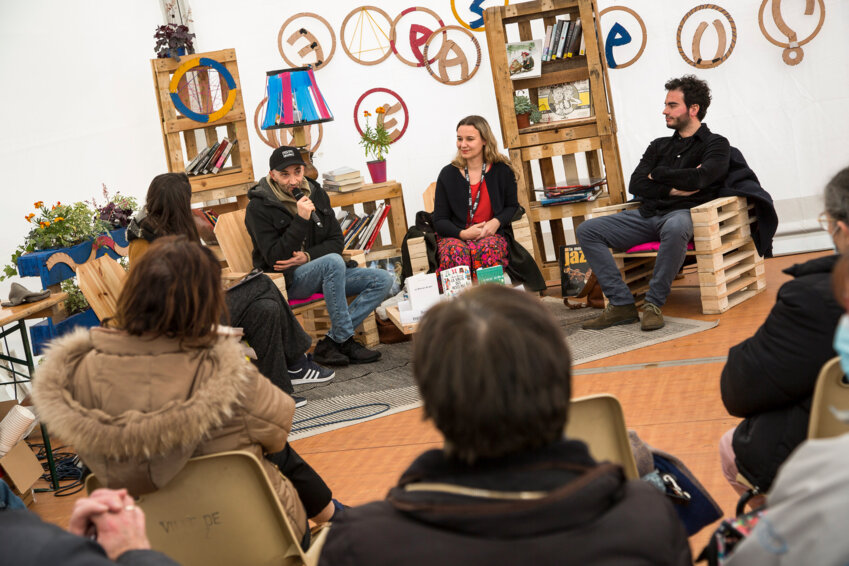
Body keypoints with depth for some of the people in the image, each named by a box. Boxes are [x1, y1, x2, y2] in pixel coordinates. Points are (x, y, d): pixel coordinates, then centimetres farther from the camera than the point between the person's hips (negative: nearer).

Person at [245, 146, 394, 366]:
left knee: (383, 280, -9)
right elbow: (274, 258, -17)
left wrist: (308, 256, -13)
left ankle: (330, 342, -19)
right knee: (333, 262, -35)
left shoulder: (316, 193, 7)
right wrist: (301, 220, -24)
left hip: (323, 272, 7)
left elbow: (336, 241, 8)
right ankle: (345, 341, -27)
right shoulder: (259, 207, -10)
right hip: (286, 281, -7)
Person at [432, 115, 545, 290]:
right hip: (454, 236, 0)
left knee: (487, 249, -38)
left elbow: (512, 206, 15)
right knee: (455, 252, -37)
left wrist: (496, 222, -8)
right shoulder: (448, 174, 5)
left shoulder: (502, 171, 5)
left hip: (492, 235, 0)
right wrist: (463, 233, -15)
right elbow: (440, 220, 5)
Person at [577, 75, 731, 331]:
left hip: (682, 214, -6)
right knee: (587, 231, -10)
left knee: (674, 228, -43)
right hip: (648, 215, 6)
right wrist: (672, 188, -5)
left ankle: (654, 304, -29)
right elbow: (635, 185, 10)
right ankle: (622, 304, -17)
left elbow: (698, 178, -13)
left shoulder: (716, 144, 8)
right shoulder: (659, 146, 25)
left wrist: (657, 175, 2)